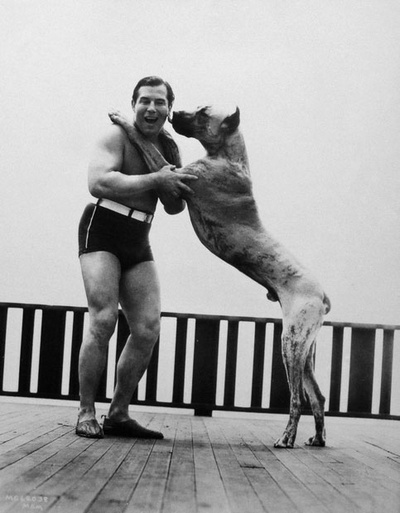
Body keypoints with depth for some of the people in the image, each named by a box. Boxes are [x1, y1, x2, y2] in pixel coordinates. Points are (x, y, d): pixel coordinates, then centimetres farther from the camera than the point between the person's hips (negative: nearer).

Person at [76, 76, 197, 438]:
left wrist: (176, 184, -7)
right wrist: (155, 180, -23)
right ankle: (86, 413, -8)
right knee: (104, 319, -18)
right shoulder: (117, 135, -7)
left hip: (139, 243, 7)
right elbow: (98, 183, -24)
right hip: (102, 231, -7)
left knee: (148, 329, -3)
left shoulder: (169, 147, 13)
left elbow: (175, 208, 15)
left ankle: (119, 413, 5)